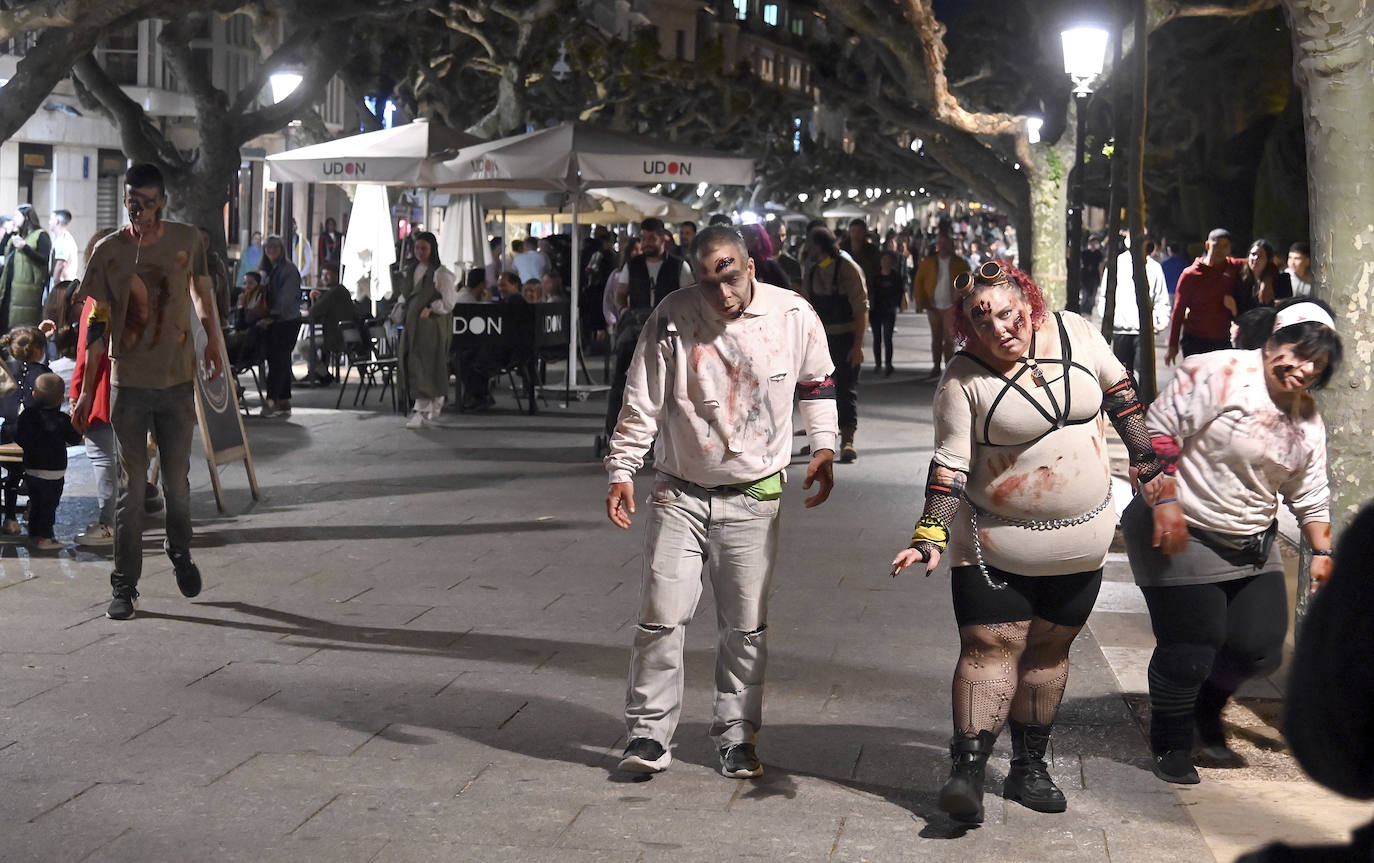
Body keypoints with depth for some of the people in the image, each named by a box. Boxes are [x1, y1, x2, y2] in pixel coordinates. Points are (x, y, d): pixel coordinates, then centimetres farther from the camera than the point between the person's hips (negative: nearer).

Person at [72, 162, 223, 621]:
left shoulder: (187, 240, -2)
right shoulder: (108, 251, -5)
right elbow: (97, 324, -2)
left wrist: (212, 340, 21)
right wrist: (86, 391, -4)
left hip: (178, 381, 1)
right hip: (128, 385, -1)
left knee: (177, 481, 9)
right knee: (131, 487, -1)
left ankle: (180, 552, 37)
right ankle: (124, 586, 6)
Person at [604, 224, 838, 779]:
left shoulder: (794, 316, -7)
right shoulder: (672, 319, -12)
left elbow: (817, 383, 11)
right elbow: (642, 402, -6)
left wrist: (823, 448, 7)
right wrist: (621, 471, -10)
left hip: (754, 497, 1)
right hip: (680, 494, -1)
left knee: (746, 627, 7)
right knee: (661, 618, -2)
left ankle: (737, 735, 20)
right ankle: (649, 733, 10)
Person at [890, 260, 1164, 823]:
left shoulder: (1075, 333, -2)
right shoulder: (963, 380, -12)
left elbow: (1117, 388, 13)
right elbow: (950, 464, -13)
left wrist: (1143, 454, 14)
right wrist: (930, 537, -23)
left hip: (1081, 539, 4)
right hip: (996, 543, -4)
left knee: (1048, 649, 10)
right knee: (990, 646, -12)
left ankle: (1028, 768, 19)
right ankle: (967, 773, -13)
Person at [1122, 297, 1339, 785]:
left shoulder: (1307, 418, 8)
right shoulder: (1219, 374, -16)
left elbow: (1310, 494, 17)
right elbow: (1160, 430, -19)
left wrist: (1322, 552, 12)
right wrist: (1165, 500, -24)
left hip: (1251, 544, 7)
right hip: (1182, 534, -7)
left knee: (1260, 647, 4)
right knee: (1191, 648, -6)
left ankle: (1207, 713, 34)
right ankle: (1170, 745, 17)